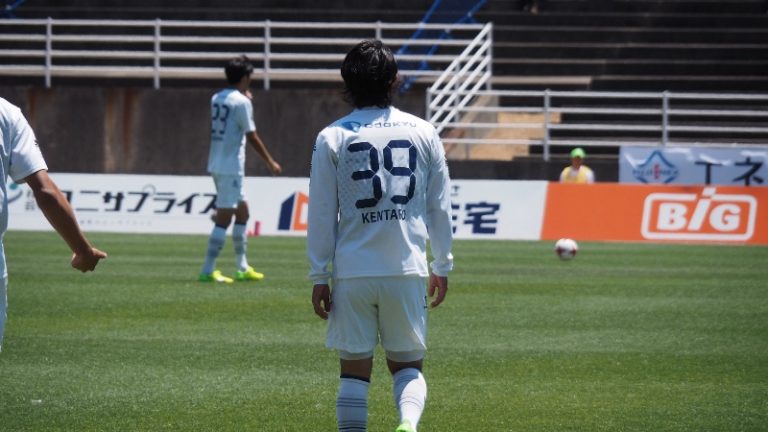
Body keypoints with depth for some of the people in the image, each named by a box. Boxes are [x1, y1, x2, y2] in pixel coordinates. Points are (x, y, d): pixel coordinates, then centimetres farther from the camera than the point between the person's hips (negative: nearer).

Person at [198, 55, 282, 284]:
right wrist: (271, 163, -2)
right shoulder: (241, 102, -13)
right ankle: (207, 271, -10)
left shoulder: (217, 99, 10)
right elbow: (252, 136, -12)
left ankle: (242, 267, 22)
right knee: (224, 218, -8)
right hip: (231, 167, -9)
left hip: (217, 164, 9)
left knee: (242, 211, 18)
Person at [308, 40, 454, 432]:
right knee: (408, 365, 10)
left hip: (352, 272, -1)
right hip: (408, 269, 1)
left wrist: (319, 276, 5)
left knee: (354, 371, 8)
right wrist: (442, 266, 18)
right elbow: (440, 207, 8)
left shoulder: (332, 138, -1)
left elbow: (321, 213, -1)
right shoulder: (423, 133, 4)